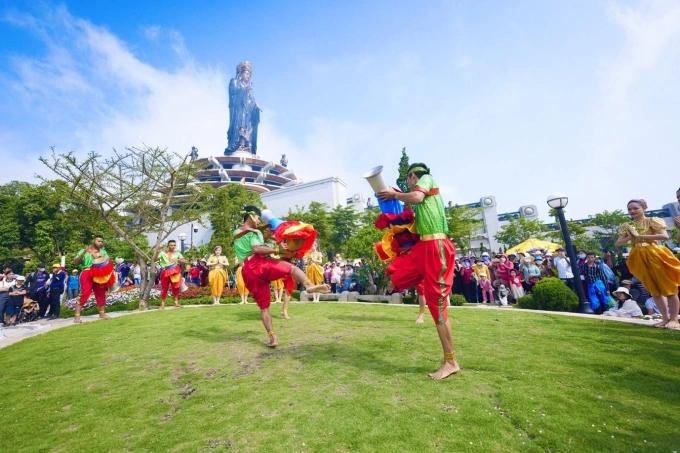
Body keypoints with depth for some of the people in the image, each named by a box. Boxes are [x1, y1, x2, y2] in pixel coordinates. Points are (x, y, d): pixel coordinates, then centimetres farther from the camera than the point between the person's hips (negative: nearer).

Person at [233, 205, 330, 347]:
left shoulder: (236, 233, 27)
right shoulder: (253, 232, 5)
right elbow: (257, 249, -13)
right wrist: (277, 250, -15)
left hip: (248, 272, 7)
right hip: (258, 264, -7)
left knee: (263, 306, 11)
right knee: (292, 268, -11)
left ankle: (272, 338, 8)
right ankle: (309, 285, -42)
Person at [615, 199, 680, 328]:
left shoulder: (653, 221, -1)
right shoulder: (626, 226, 10)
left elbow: (665, 236, -16)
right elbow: (618, 243, 7)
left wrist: (639, 236, -17)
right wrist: (630, 237, -10)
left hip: (655, 255, -4)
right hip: (639, 258, 4)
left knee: (669, 288, 1)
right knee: (654, 290, 9)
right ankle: (665, 318, 18)